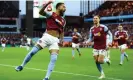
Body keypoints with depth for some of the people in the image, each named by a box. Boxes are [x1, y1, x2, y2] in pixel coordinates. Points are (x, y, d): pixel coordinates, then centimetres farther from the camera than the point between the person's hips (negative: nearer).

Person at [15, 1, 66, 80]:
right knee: (33, 52, -6)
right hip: (47, 36, -4)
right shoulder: (51, 14, -1)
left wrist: (61, 40, 9)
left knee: (54, 59, -12)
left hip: (55, 40, 4)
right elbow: (41, 12, -17)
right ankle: (22, 66, 15)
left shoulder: (63, 21, 16)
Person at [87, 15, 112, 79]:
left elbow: (110, 34, -2)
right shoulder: (92, 29, 4)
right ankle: (102, 74, 16)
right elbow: (91, 38, 12)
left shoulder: (103, 27, -9)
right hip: (95, 48, 5)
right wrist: (88, 42, -9)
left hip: (102, 47, -5)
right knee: (96, 62, 2)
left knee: (100, 61, -14)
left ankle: (106, 60, 21)